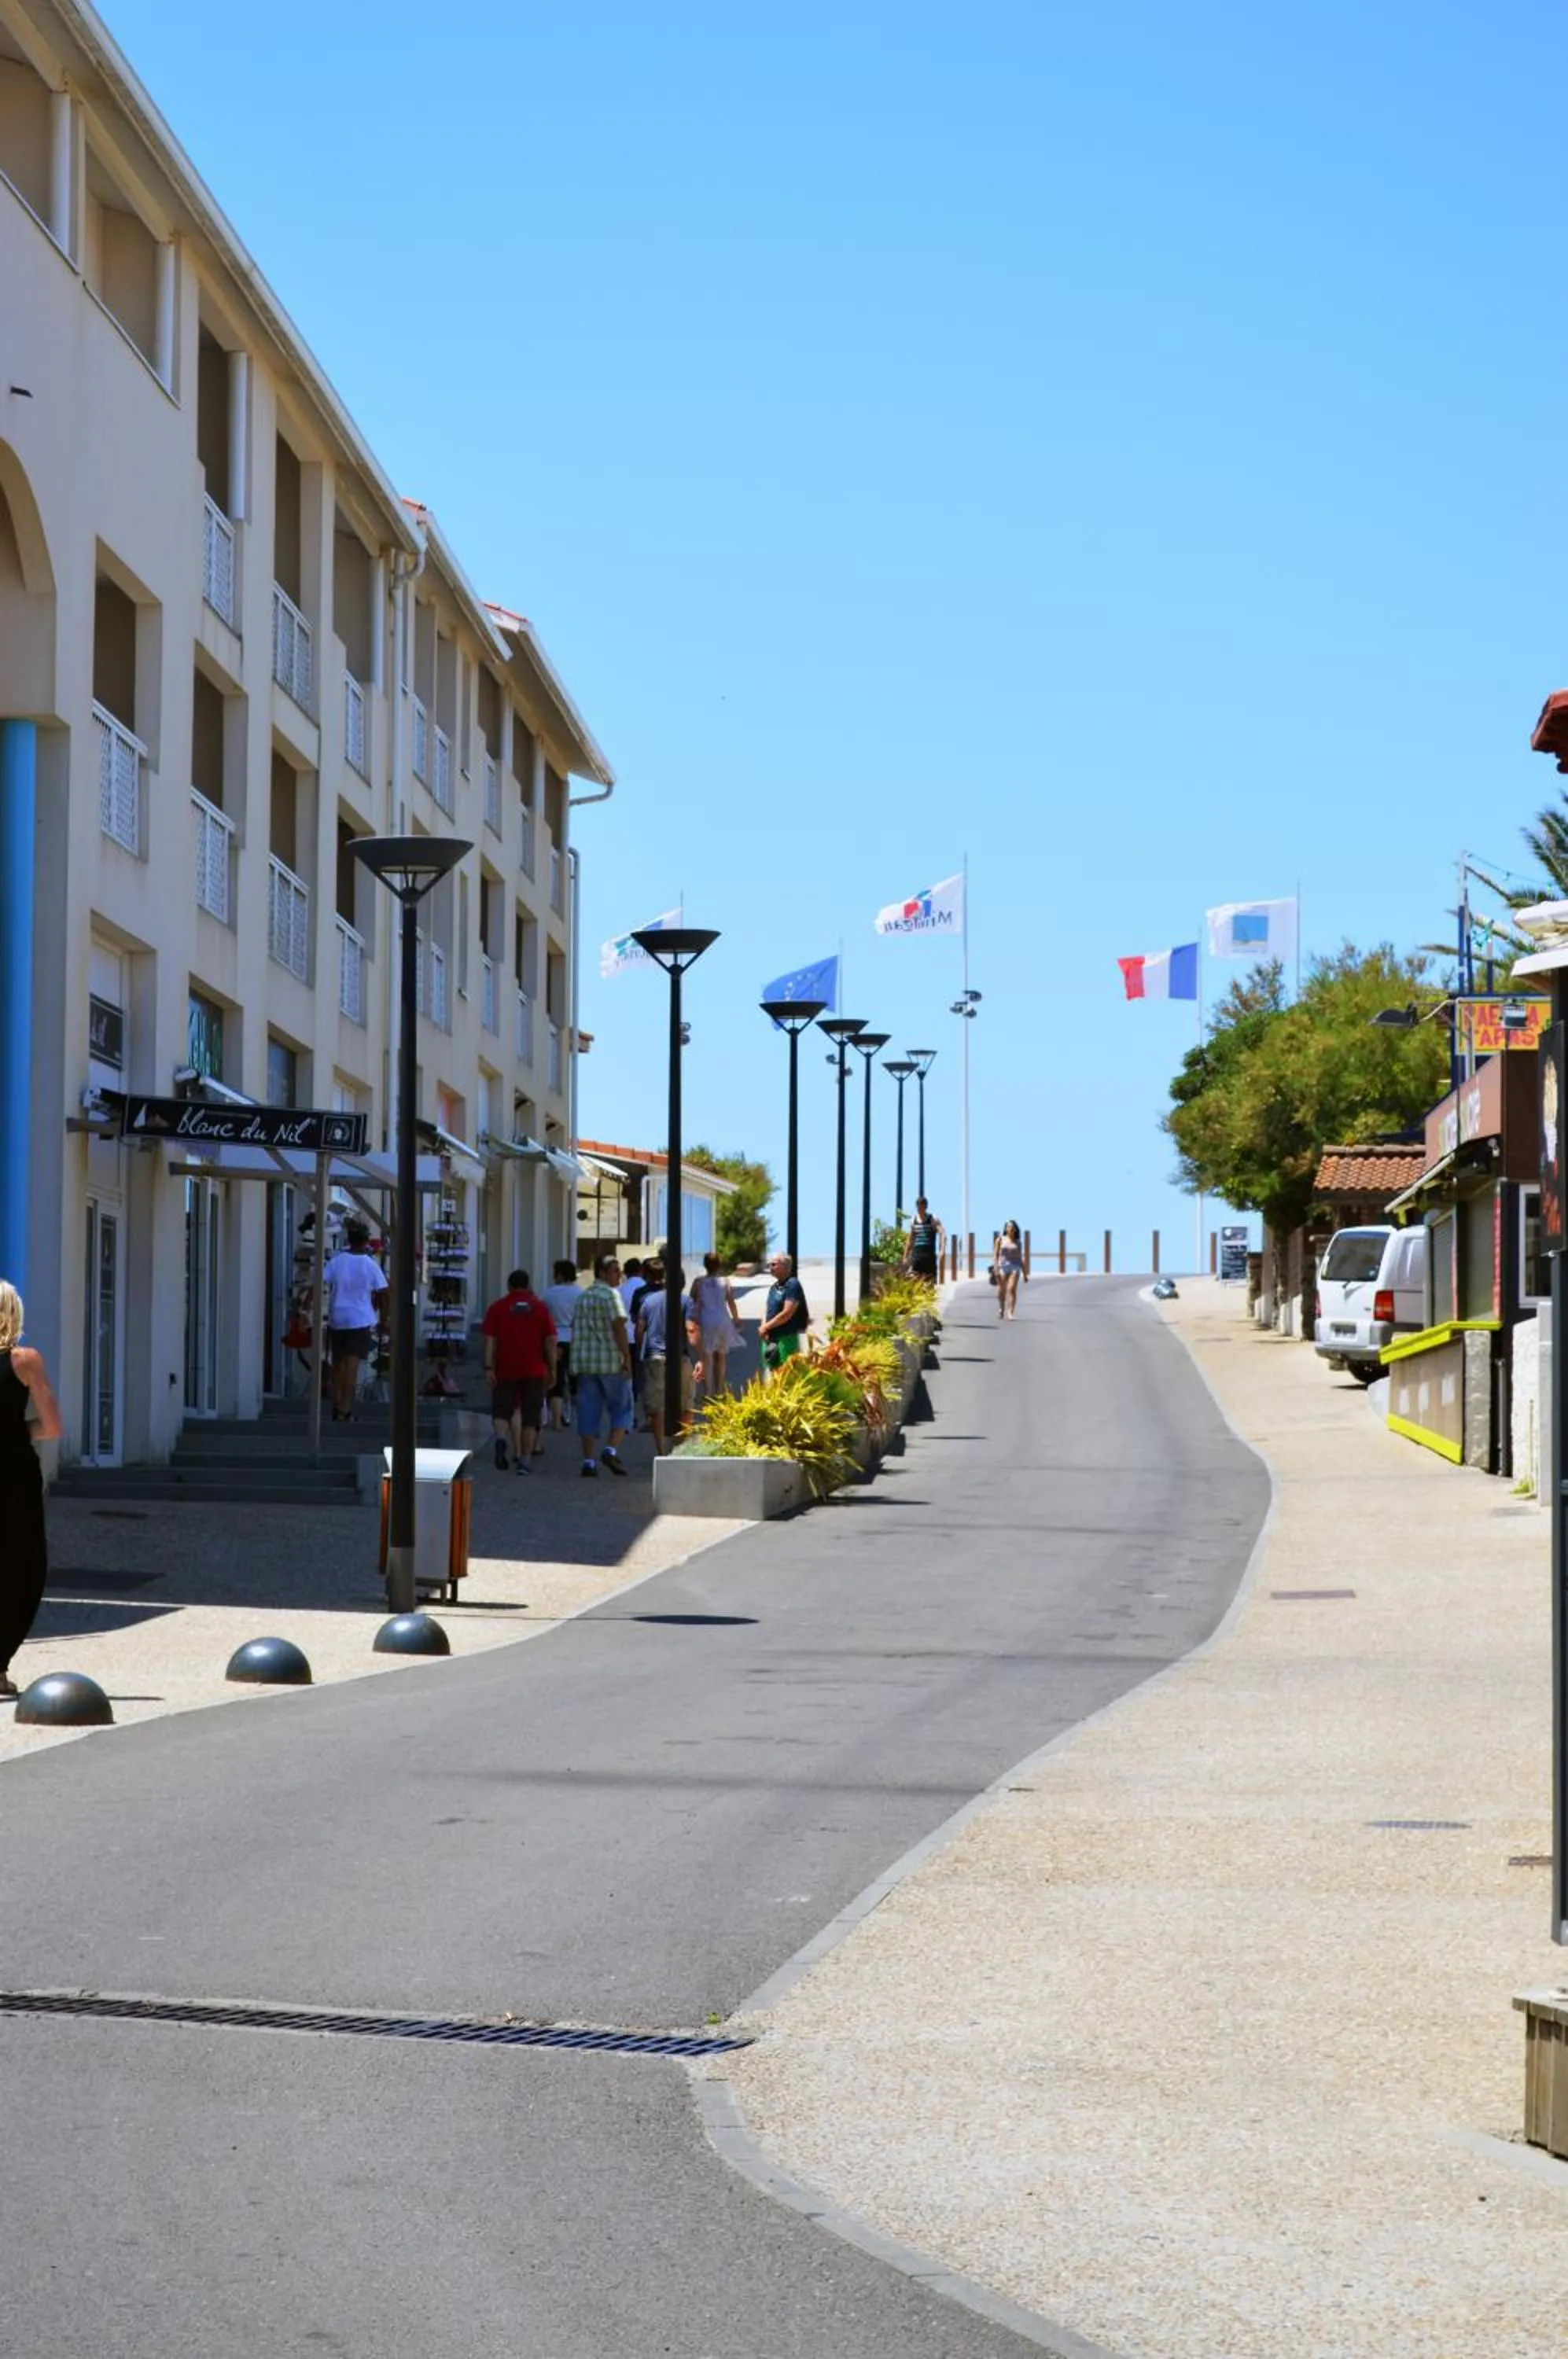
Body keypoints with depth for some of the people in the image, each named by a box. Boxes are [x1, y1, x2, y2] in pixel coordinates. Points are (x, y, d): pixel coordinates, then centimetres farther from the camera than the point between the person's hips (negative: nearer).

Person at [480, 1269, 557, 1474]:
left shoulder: (498, 1307, 2)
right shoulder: (539, 1307, 5)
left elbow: (490, 1340, -5)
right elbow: (550, 1340, 2)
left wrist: (489, 1367, -6)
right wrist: (552, 1369, 6)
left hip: (505, 1370, 0)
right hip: (534, 1371, 0)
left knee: (502, 1410, 9)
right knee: (530, 1416, 4)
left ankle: (500, 1439, -21)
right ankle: (524, 1459, -2)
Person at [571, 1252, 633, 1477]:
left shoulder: (582, 1297, 14)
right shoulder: (611, 1295, -8)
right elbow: (618, 1326, -16)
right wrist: (627, 1357, -15)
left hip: (584, 1362, 6)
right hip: (611, 1361, -6)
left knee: (588, 1411, 6)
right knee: (621, 1408, 6)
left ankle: (588, 1461, 2)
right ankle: (612, 1450, -10)